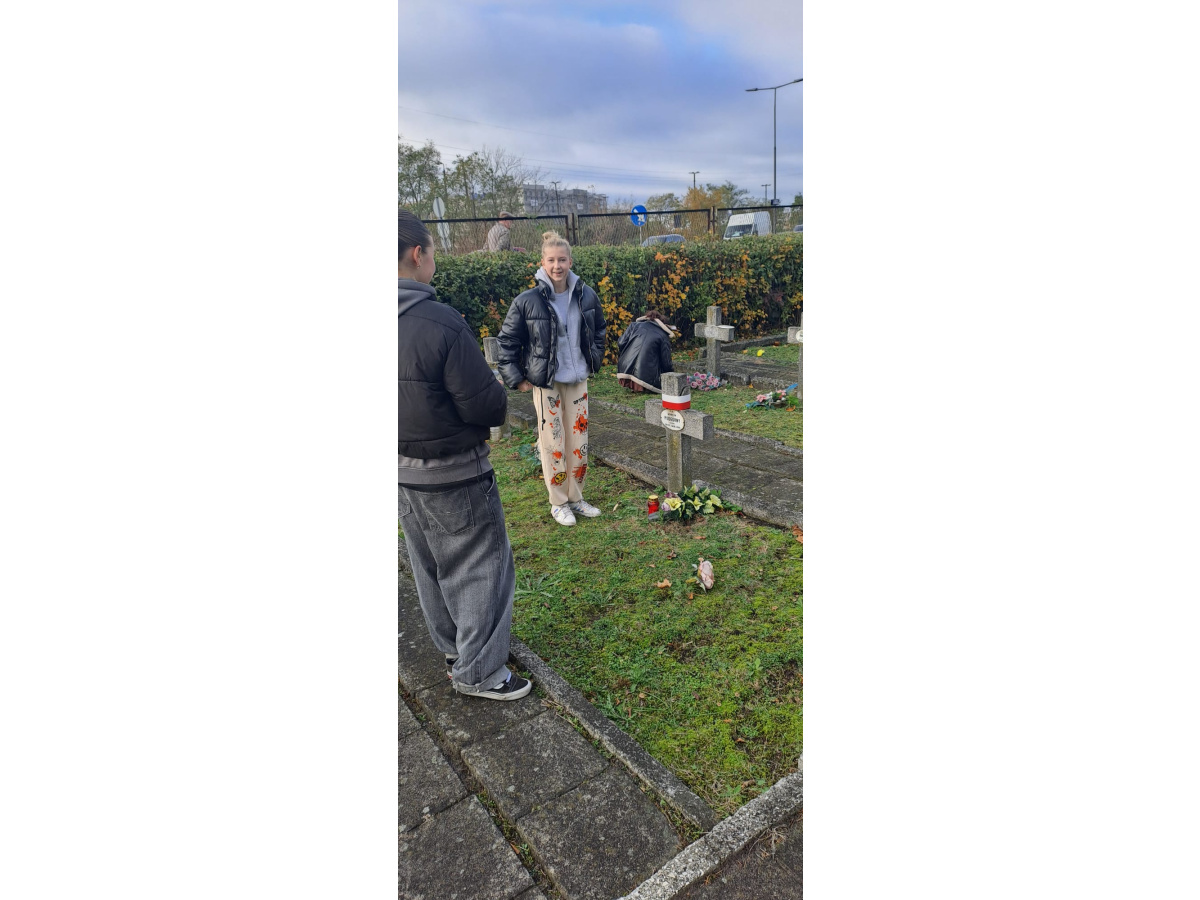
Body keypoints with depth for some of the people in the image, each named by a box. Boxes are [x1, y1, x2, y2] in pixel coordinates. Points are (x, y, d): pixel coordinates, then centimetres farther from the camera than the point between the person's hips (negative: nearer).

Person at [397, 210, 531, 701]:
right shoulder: (440, 323, -26)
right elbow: (488, 407, -22)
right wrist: (496, 392, -2)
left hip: (403, 473, 8)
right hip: (454, 474, -7)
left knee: (430, 569, 22)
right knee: (481, 567, 10)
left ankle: (454, 650, 42)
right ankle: (479, 671, 22)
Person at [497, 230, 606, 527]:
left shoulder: (586, 296, 0)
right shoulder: (527, 301, -12)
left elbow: (598, 331, 19)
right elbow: (507, 341, -4)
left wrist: (594, 361, 14)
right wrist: (516, 378, -6)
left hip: (578, 380, 4)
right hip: (545, 383, -4)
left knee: (579, 440, 10)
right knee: (552, 442, 1)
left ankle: (576, 498, 26)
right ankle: (558, 503, 17)